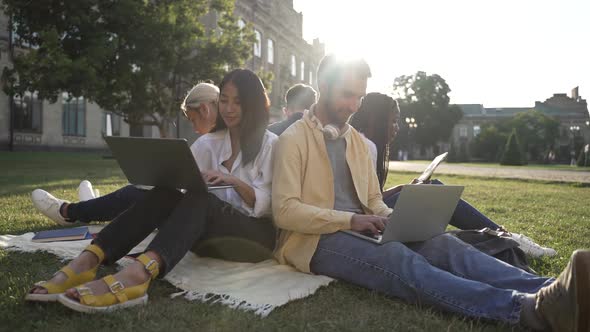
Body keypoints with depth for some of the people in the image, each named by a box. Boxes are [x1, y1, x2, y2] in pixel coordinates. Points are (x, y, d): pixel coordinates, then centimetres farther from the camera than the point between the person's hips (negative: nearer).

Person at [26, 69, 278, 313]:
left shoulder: (271, 145, -1)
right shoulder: (209, 143, 13)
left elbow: (270, 205, -10)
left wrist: (234, 181, -24)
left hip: (258, 232, -4)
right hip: (214, 232, 4)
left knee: (199, 200, -34)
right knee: (165, 194, -23)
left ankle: (135, 276, -56)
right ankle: (85, 263, -38)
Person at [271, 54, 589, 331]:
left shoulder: (356, 139, 17)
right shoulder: (293, 139, -4)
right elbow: (285, 211, -14)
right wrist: (349, 219, -21)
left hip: (362, 230, 7)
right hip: (317, 239, -6)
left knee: (442, 243, -19)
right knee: (401, 260, -34)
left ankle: (545, 291, -36)